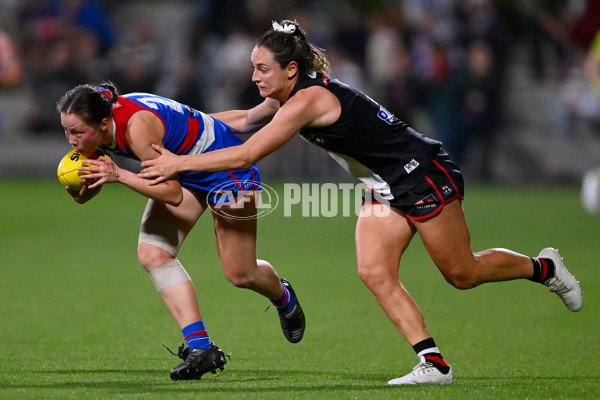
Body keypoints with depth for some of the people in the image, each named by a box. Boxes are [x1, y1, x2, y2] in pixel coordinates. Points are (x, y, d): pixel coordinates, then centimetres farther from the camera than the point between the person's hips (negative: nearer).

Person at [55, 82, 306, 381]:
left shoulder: (136, 127, -39)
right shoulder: (98, 125, -16)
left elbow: (173, 194, -35)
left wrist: (119, 175, -39)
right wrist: (83, 194, -24)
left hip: (226, 169, -8)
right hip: (183, 172, 8)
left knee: (239, 274, 3)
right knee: (152, 252, -13)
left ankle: (283, 298, 40)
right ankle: (200, 347, -11)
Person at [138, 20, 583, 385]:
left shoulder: (308, 99, -27)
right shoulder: (290, 93, 2)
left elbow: (246, 155, -29)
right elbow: (245, 119, 22)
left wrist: (180, 162, -24)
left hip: (425, 175, -9)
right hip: (386, 188, 9)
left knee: (462, 274, 1)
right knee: (375, 272, -6)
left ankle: (544, 267, 25)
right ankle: (434, 363, -6)